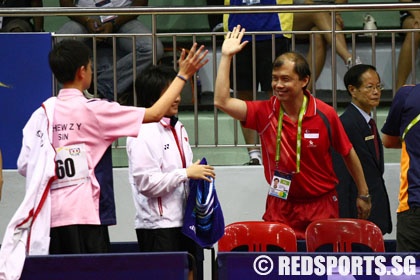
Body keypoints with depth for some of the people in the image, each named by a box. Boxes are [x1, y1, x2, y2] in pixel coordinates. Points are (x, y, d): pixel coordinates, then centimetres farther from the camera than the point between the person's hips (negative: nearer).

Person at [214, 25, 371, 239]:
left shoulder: (325, 115, -7)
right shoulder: (265, 112, -4)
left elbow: (348, 154, 5)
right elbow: (222, 101, -13)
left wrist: (363, 194, 10)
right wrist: (226, 56, -12)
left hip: (321, 207, -1)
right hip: (280, 208, 1)